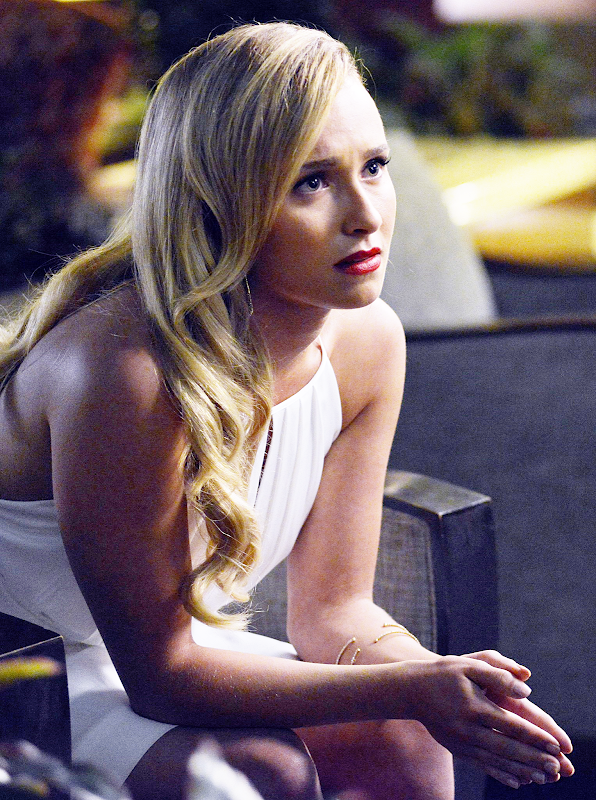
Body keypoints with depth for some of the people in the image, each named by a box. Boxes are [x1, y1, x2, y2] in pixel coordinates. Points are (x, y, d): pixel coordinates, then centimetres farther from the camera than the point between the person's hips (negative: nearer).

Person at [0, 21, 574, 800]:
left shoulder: (367, 341, -11)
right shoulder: (125, 365, -33)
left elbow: (334, 607, -2)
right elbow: (158, 670, -24)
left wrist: (444, 680, -24)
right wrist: (414, 689, -29)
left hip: (172, 647, 7)